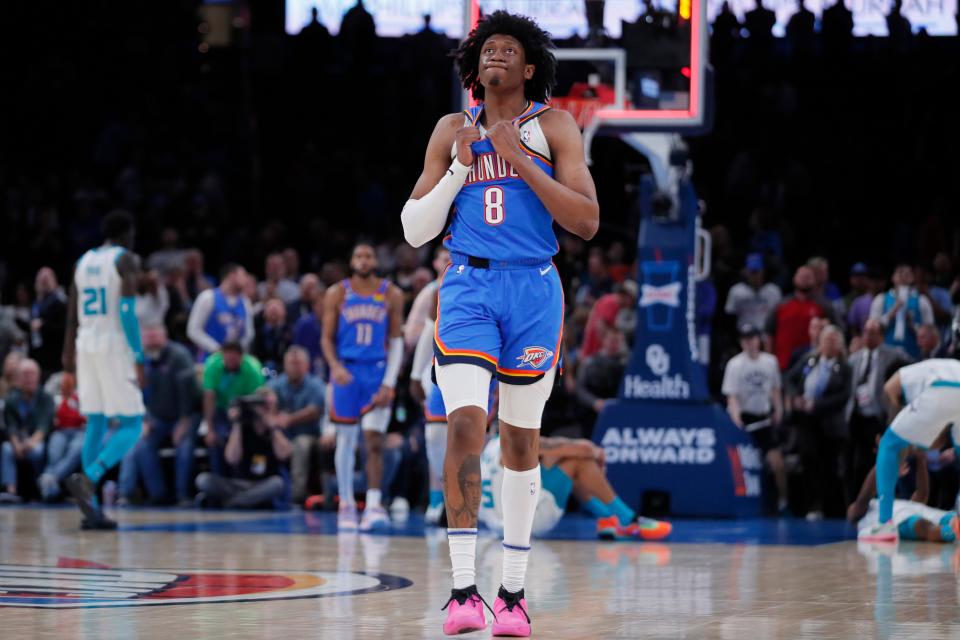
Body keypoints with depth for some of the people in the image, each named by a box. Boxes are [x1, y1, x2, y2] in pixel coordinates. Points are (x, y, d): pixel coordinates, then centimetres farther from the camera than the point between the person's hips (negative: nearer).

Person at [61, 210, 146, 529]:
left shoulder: (84, 261, 14)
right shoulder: (126, 259, -6)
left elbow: (72, 313, 17)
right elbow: (128, 311, -15)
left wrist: (69, 352, 28)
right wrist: (139, 359, -15)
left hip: (87, 346, 7)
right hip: (116, 347, -7)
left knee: (95, 424, 11)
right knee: (130, 426, -2)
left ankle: (92, 509, 6)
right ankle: (88, 478, -25)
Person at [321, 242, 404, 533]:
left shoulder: (391, 295, 3)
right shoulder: (337, 293, 3)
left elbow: (396, 341, 4)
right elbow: (327, 337, 4)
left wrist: (389, 382, -6)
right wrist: (335, 366, -15)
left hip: (377, 372, -1)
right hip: (346, 371, 1)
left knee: (374, 441, -11)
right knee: (346, 441, 6)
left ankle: (374, 505, -15)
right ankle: (346, 505, 15)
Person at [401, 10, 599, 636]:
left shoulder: (554, 126, 3)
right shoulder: (453, 131, 9)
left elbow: (587, 221, -8)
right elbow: (415, 230, 8)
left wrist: (519, 158, -13)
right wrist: (460, 166, -6)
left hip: (534, 291, 0)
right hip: (468, 286, 0)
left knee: (520, 439, 9)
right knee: (466, 426, -17)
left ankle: (514, 590, 19)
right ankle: (463, 589, -20)